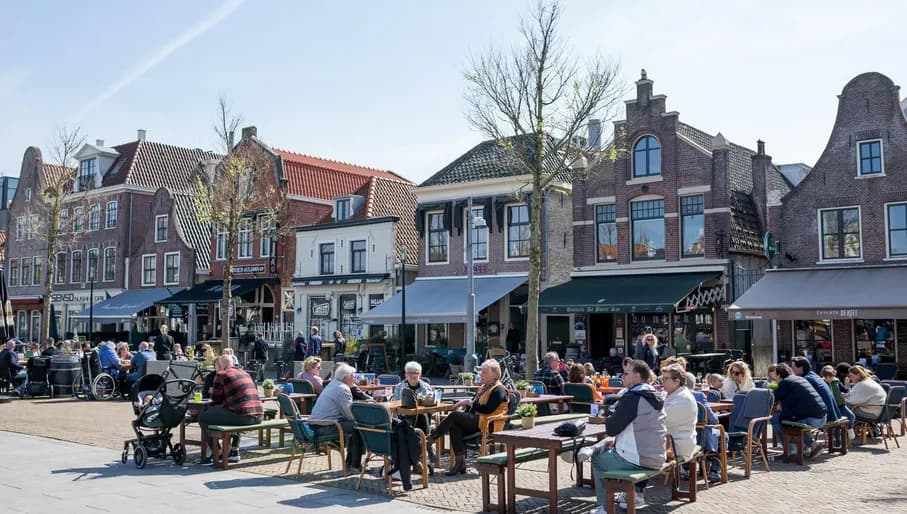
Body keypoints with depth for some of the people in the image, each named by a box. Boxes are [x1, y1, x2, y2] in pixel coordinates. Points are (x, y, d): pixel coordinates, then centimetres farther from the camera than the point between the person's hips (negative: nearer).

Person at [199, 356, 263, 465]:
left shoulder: (221, 375, -1)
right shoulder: (244, 372, 22)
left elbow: (216, 399, 5)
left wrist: (213, 391, 25)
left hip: (243, 417, -8)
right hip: (258, 416, 8)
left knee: (202, 417, 8)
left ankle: (215, 454, 12)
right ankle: (234, 451, 35)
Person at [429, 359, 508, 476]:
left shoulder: (499, 390, -5)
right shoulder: (483, 387, 23)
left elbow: (488, 409, -17)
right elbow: (473, 407, 22)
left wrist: (470, 403, -13)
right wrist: (465, 404, 1)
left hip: (489, 424, -8)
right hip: (476, 420, 9)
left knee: (455, 415, -22)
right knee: (454, 426, -22)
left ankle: (431, 439, -11)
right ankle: (460, 463, -23)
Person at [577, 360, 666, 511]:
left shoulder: (632, 398, -19)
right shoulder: (654, 396, 9)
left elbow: (611, 428, -16)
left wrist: (610, 410, 1)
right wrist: (616, 439, 9)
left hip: (639, 461, -8)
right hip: (656, 459, 8)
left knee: (597, 459, 14)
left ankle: (604, 507, 17)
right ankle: (637, 493, 26)